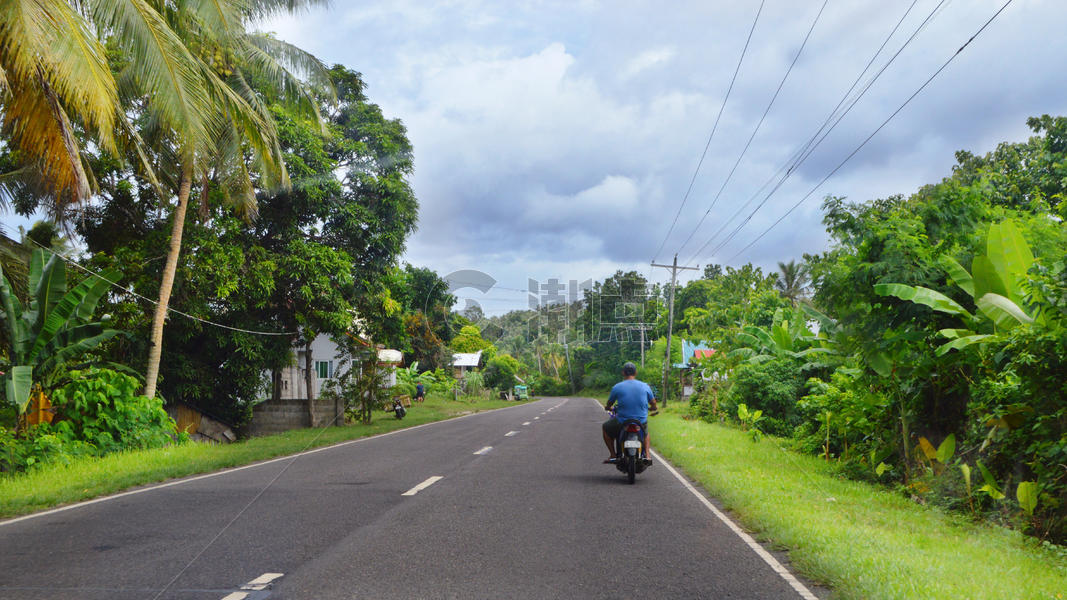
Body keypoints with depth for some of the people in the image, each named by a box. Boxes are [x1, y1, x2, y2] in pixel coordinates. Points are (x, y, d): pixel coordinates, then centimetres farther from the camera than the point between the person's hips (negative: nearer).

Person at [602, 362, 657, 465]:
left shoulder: (617, 387, -7)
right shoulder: (645, 386, -1)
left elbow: (609, 403, 8)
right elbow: (653, 403, 10)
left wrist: (608, 408, 33)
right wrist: (653, 408, 35)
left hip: (622, 423, -2)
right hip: (641, 423, 3)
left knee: (606, 428, 27)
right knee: (646, 432, 38)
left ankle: (613, 455, 18)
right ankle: (646, 455, 18)